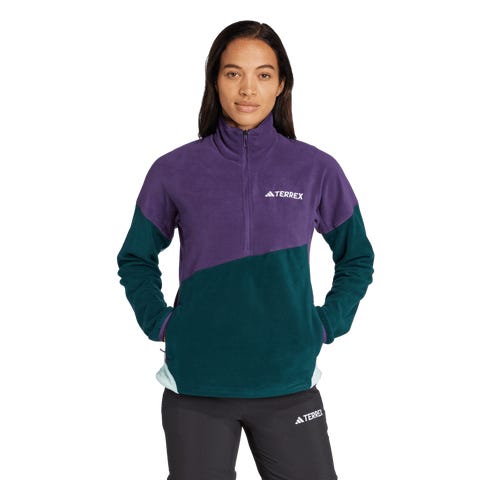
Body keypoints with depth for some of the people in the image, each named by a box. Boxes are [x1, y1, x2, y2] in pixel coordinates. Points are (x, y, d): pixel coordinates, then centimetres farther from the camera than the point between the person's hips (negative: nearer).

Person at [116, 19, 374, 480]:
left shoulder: (317, 170, 0)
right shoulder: (174, 171, -1)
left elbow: (356, 258, 13)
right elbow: (136, 259, 12)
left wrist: (326, 325, 2)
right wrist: (160, 323, 0)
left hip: (289, 385, 0)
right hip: (195, 389, 0)